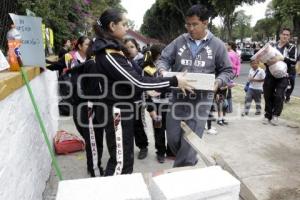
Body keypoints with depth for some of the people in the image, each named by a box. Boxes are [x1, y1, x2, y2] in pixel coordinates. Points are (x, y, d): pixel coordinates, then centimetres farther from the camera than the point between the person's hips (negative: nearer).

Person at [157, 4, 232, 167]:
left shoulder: (217, 45, 2)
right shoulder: (179, 41, 4)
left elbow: (227, 70, 7)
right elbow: (164, 59, 7)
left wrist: (218, 82, -13)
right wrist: (163, 71, -16)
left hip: (201, 100, -2)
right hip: (178, 97, 3)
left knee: (190, 141, 1)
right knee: (173, 138, 9)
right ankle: (189, 161, 38)